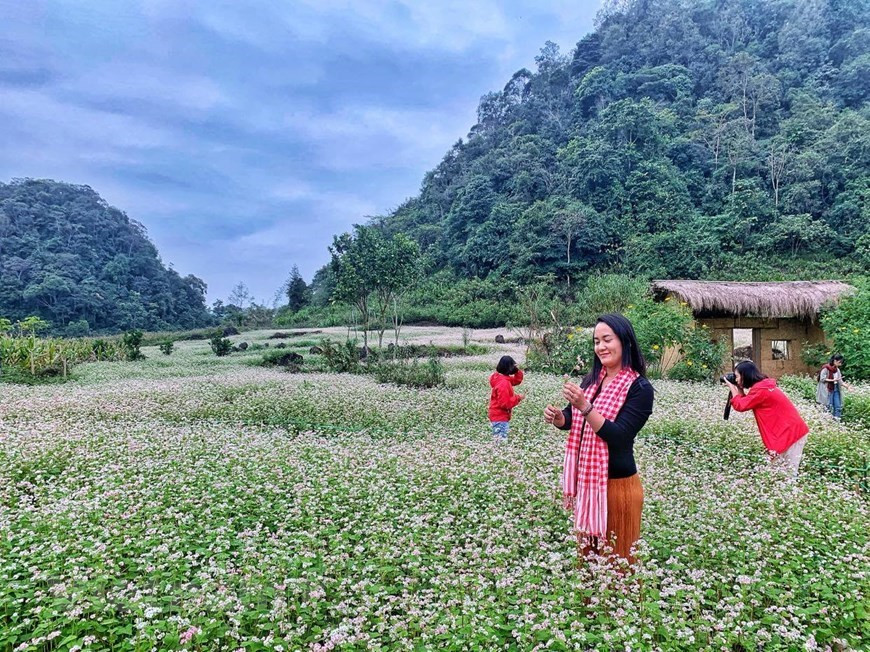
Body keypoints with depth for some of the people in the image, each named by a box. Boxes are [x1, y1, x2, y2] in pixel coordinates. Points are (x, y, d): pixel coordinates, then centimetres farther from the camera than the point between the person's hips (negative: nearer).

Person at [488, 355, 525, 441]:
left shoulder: (504, 378, 6)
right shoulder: (503, 383, -24)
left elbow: (517, 380, 19)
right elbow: (505, 403, -27)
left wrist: (518, 371, 0)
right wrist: (518, 398, -17)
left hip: (501, 416, 10)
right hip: (500, 417, -10)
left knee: (501, 440, 18)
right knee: (501, 440, -8)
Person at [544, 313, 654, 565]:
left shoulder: (639, 387, -13)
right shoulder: (592, 379, 6)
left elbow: (618, 436, -21)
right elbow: (571, 420, 12)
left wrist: (585, 406, -31)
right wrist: (556, 417, -10)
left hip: (617, 485, -6)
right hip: (585, 481, 6)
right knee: (587, 555, 18)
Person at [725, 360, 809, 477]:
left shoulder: (760, 389, -19)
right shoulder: (763, 385, 11)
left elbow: (740, 405, -12)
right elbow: (746, 402, 17)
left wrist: (732, 387, -1)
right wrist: (739, 388, 8)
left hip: (790, 432, -10)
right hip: (791, 429, 10)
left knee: (786, 474, -7)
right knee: (783, 472, 12)